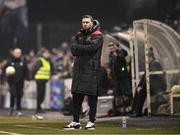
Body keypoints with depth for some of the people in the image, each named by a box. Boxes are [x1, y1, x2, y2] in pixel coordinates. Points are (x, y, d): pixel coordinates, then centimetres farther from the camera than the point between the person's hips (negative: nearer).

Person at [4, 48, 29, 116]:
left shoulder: (23, 62, 7)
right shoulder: (10, 61, 3)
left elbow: (26, 71, 8)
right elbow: (5, 70, 9)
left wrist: (27, 80, 1)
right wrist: (7, 73, -13)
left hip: (20, 82, 2)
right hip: (12, 81, -1)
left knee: (19, 96, 3)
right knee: (13, 94, -13)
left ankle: (19, 110, 12)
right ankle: (11, 107, 10)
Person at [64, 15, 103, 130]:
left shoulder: (98, 36, -2)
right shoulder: (79, 35, 18)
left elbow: (91, 48, -17)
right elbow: (73, 51, 6)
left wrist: (78, 47, -6)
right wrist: (85, 49, -12)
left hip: (92, 70, -6)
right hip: (79, 69, 6)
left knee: (92, 97, -3)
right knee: (76, 96, 3)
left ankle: (91, 122, 2)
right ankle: (76, 122, 8)